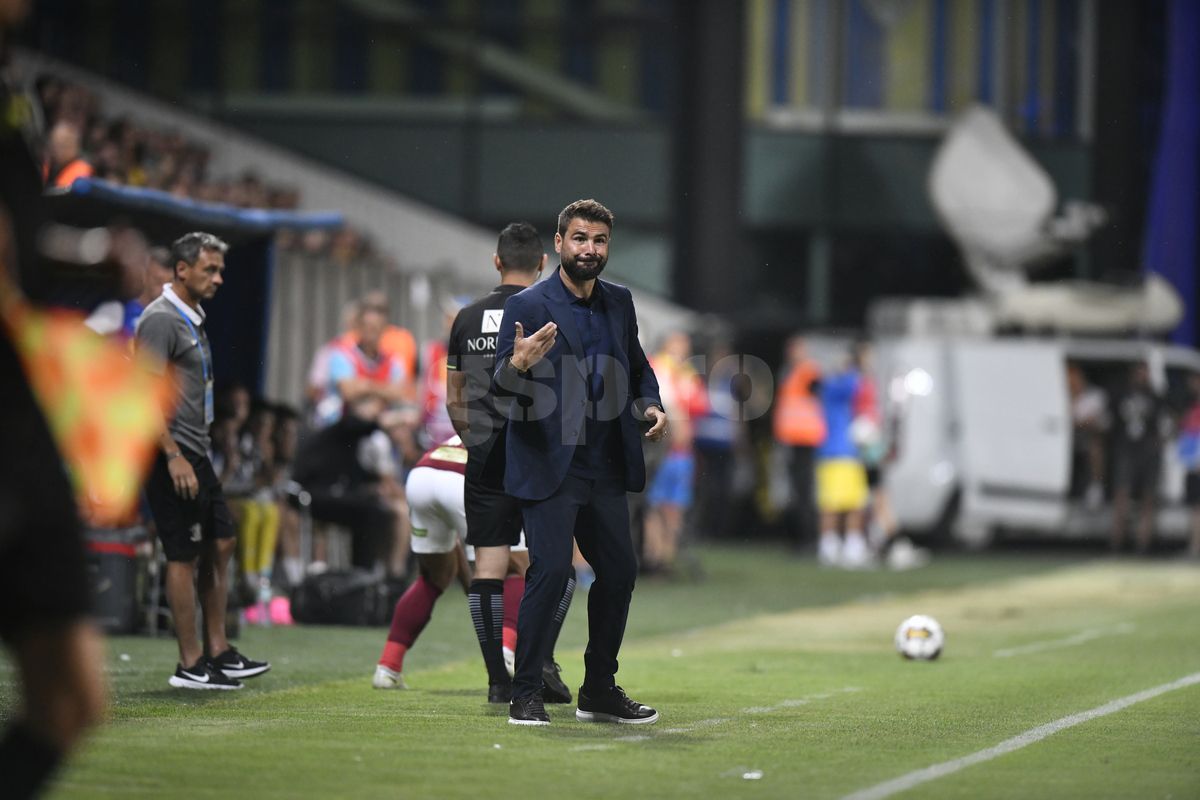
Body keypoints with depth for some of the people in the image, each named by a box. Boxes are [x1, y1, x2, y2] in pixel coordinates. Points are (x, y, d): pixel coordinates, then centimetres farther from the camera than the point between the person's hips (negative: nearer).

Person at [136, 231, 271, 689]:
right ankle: (191, 665, -3)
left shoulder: (192, 319, 17)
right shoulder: (161, 320, -14)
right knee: (185, 555, -7)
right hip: (172, 455, -10)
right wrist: (173, 456, -24)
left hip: (195, 454, 10)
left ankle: (218, 651, 18)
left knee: (221, 545, 12)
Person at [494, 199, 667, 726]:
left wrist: (651, 405, 3)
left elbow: (638, 366, 23)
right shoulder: (528, 306, -8)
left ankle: (599, 690, 21)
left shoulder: (620, 303, 10)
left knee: (619, 572, 9)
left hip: (605, 467, 7)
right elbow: (501, 384, -14)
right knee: (550, 571, -14)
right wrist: (518, 364, -37)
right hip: (548, 466, -7)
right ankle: (526, 696, -6)